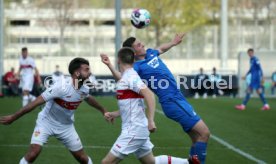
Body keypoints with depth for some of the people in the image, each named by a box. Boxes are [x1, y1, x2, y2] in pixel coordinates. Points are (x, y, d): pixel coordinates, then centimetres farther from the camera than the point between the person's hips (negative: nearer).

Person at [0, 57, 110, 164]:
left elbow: (88, 98, 17)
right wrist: (13, 117, -30)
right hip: (46, 122, -5)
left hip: (66, 126, 6)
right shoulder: (61, 87, -31)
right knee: (33, 153, -24)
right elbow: (36, 102, -30)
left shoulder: (84, 89, -10)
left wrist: (103, 110, 33)